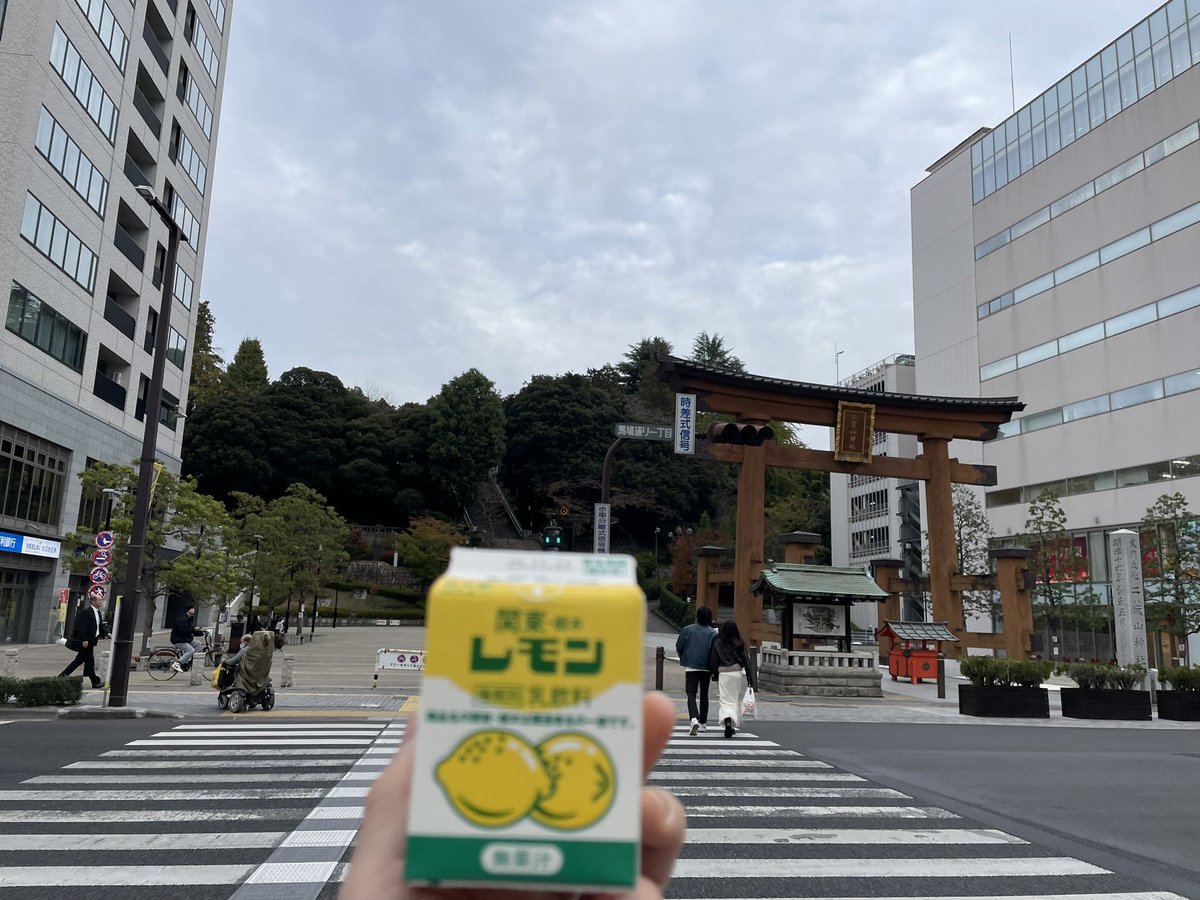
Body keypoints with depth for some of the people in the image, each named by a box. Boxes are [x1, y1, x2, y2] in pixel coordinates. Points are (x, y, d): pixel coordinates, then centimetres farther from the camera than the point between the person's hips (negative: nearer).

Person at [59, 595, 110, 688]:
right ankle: (95, 682, 2)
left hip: (91, 641, 9)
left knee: (79, 660, 15)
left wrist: (106, 634, 4)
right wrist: (84, 640, -23)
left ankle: (62, 675, 24)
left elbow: (101, 626, 18)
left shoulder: (99, 613, 13)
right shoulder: (86, 613, -15)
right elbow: (82, 627, -19)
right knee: (89, 661, -3)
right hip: (85, 641, -9)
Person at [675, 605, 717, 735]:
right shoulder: (713, 633, -2)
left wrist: (684, 660, 19)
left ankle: (694, 719, -27)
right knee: (704, 695, 16)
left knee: (691, 694, -4)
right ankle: (703, 722, 23)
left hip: (690, 667, -1)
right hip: (706, 668, 2)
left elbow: (678, 648, 3)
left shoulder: (687, 630, -1)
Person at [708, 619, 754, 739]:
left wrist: (715, 675, 11)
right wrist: (750, 679, 2)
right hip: (736, 672, 1)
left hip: (723, 673, -1)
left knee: (725, 700, -1)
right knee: (736, 699, 17)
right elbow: (746, 660, -1)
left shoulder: (717, 643, -3)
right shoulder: (739, 644, -1)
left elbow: (713, 660, 0)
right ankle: (733, 725, 24)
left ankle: (727, 720, -27)